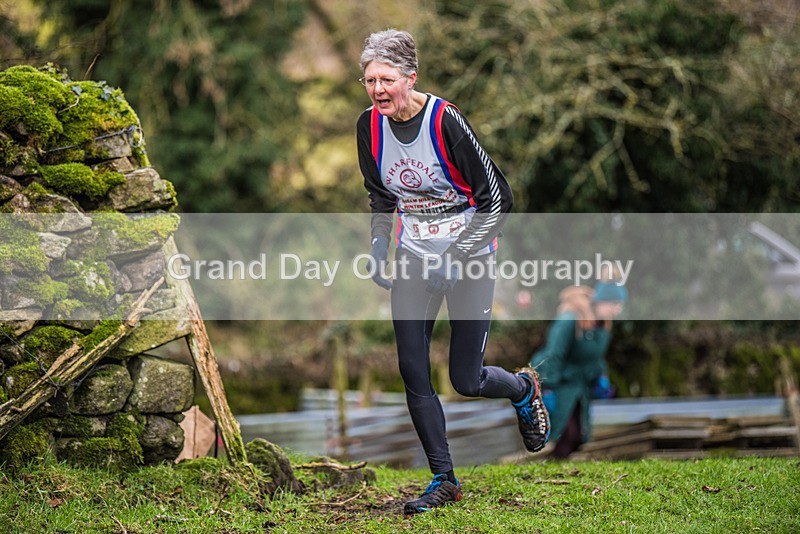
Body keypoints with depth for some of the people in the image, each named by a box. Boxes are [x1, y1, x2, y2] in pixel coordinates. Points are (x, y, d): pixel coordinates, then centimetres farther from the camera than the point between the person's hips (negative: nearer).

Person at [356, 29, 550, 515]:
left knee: (466, 380, -1)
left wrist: (455, 257, -22)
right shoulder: (370, 126, -2)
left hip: (468, 257, -5)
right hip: (415, 259, 5)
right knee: (413, 370, -6)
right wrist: (379, 245, 5)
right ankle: (444, 480, 6)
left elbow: (498, 198, -17)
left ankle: (524, 389, 34)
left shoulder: (446, 120, -20)